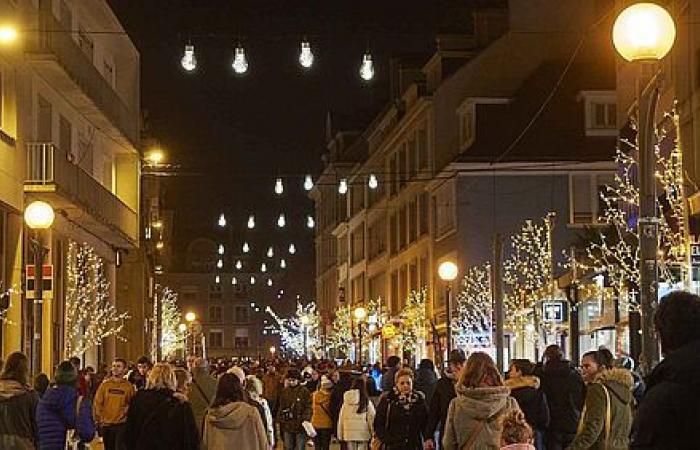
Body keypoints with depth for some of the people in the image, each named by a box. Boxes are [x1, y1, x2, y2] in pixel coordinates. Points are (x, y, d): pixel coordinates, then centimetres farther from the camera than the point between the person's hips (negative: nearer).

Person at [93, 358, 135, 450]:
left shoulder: (128, 386, 0)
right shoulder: (105, 384, 4)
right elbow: (97, 403, 4)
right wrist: (98, 420, 0)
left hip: (121, 425, -3)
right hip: (106, 425, 3)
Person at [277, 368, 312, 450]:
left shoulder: (304, 391, -6)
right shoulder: (284, 391, 8)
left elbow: (308, 407, -7)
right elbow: (281, 407, 14)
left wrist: (306, 419, -18)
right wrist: (279, 420, 7)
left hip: (300, 425, -4)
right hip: (287, 425, 4)